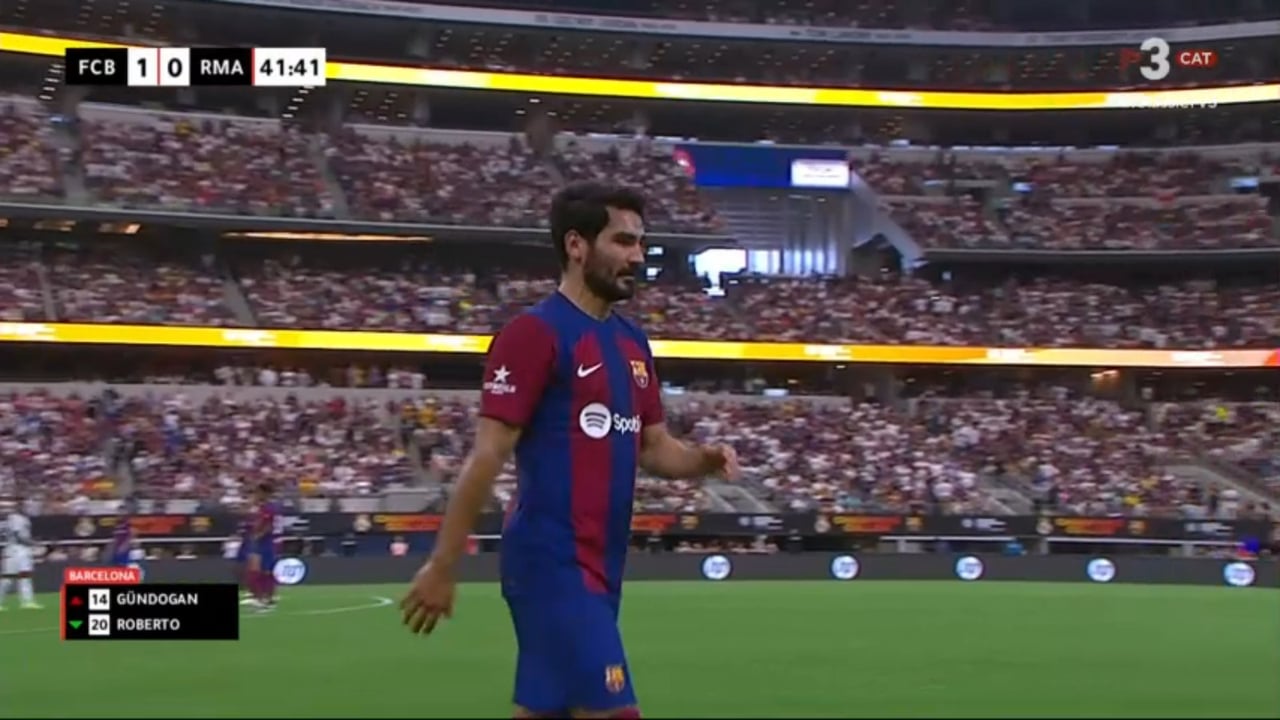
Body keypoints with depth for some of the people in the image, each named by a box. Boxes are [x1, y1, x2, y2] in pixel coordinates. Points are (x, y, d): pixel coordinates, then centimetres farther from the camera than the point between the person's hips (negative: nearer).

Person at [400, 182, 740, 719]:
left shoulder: (632, 343, 14)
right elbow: (487, 456, -14)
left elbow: (652, 446, 20)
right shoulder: (535, 332, -11)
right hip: (553, 562, -8)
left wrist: (703, 460, -2)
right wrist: (442, 566, -15)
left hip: (601, 565, 8)